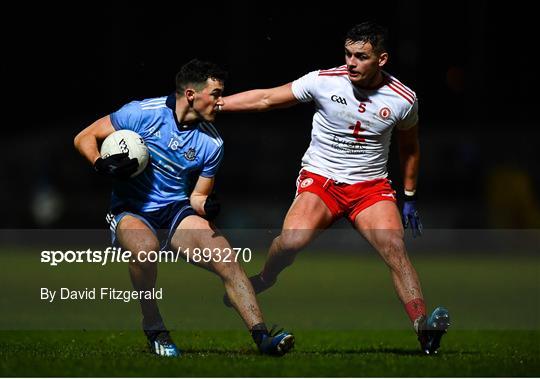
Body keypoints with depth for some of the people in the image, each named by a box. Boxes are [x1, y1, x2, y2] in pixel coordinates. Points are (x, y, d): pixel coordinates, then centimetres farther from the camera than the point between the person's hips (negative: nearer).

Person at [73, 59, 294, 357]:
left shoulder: (211, 143, 0)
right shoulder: (143, 113, -12)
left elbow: (197, 197, 9)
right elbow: (85, 137, -4)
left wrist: (205, 206, -16)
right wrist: (101, 164, -24)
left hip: (177, 212, 4)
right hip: (130, 213, -4)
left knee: (225, 257, -21)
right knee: (145, 246, -38)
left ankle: (262, 336, -17)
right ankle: (153, 327, -15)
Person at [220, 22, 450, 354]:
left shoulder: (403, 99, -5)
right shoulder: (324, 81, -10)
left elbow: (410, 148, 14)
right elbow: (266, 99, -1)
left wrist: (411, 198, 17)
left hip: (371, 186, 1)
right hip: (320, 178, -1)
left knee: (395, 248, -23)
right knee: (293, 240, -27)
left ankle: (425, 329, -24)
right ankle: (264, 279, 5)